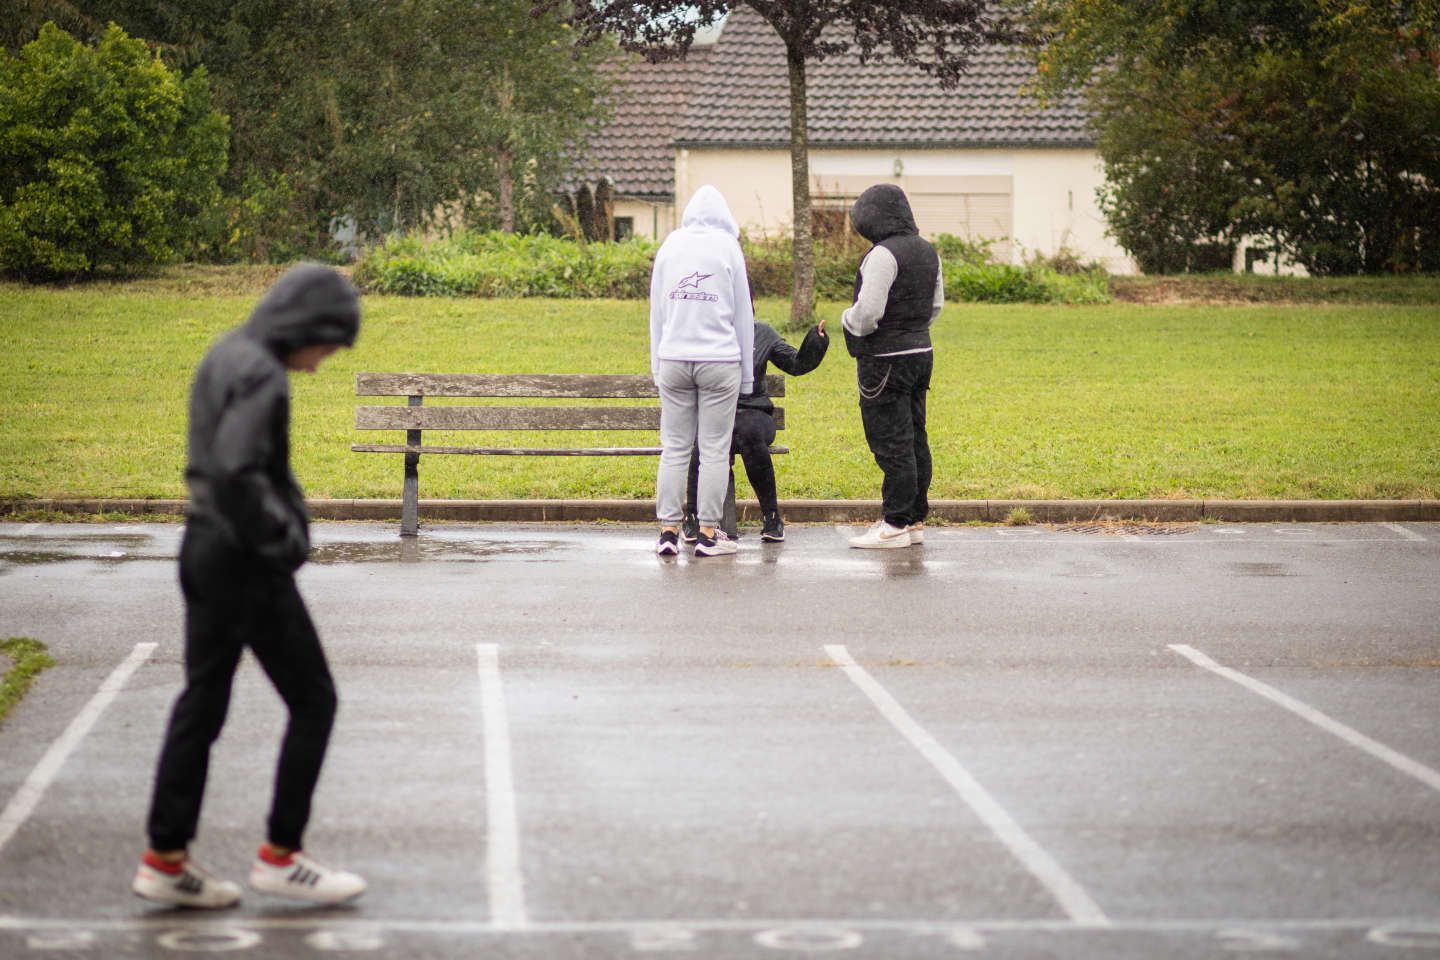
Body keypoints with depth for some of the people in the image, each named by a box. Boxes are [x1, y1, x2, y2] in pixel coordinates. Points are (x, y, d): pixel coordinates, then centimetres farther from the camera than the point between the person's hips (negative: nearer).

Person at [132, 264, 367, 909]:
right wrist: (283, 540, -16)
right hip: (247, 562, -9)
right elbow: (237, 473, -29)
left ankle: (166, 858, 16)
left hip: (205, 546, 9)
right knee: (312, 700, 2)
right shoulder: (260, 374, -18)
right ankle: (280, 856, 8)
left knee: (202, 701, 13)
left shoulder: (224, 358, 11)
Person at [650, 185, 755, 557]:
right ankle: (708, 533, 2)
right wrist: (746, 374, 11)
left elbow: (657, 310, 12)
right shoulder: (727, 247, 0)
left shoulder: (670, 245, 8)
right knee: (715, 450, 2)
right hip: (719, 360, -3)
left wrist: (657, 365, 18)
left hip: (673, 359, 3)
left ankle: (668, 531, 5)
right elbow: (743, 314, 4)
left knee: (674, 448, 6)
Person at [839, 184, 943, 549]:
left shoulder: (884, 255, -18)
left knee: (891, 442, -5)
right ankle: (915, 519, 19)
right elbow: (935, 305, 20)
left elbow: (867, 313, -21)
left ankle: (896, 525, -3)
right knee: (915, 440, 13)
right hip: (920, 351, 9)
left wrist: (847, 320, -1)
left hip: (886, 359, -9)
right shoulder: (927, 252, 11)